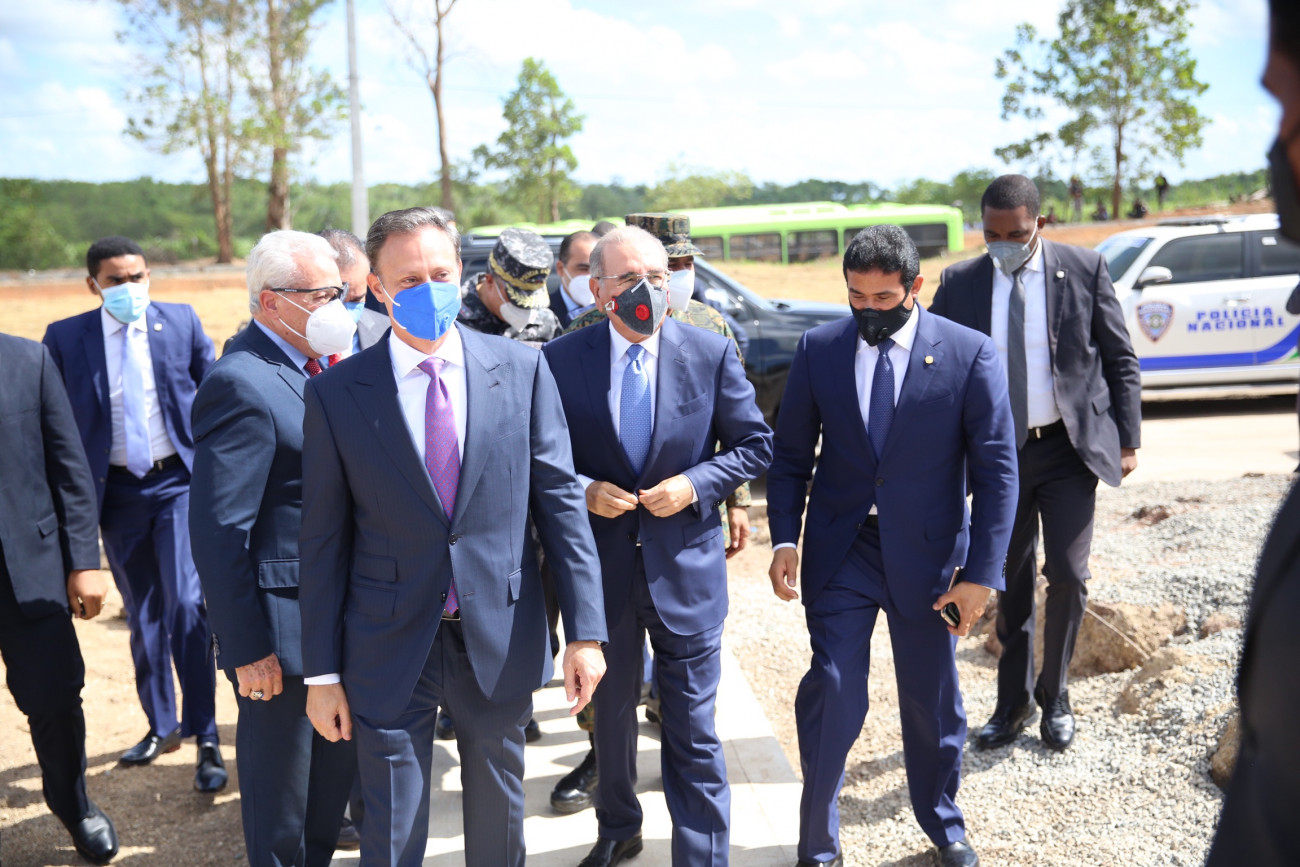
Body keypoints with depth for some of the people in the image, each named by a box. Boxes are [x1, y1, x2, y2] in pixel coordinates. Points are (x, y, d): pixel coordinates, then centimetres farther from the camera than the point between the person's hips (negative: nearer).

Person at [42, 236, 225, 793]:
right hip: (116, 490, 2)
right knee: (142, 615, 14)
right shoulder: (65, 339, -2)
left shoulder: (182, 322, -2)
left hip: (179, 481, -2)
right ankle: (162, 726, 31)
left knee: (186, 605, -13)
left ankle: (205, 738, -2)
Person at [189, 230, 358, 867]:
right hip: (283, 628, -9)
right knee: (281, 785, 10)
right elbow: (218, 532, -22)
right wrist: (246, 648, -21)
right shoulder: (241, 384, -20)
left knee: (342, 758, 23)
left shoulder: (314, 367, 8)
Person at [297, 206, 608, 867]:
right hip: (388, 653, -1)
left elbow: (559, 501, -2)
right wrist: (321, 671, -1)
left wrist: (585, 631, -5)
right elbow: (324, 540, -2)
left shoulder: (522, 370, -3)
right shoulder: (335, 394, -5)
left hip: (501, 641, 1)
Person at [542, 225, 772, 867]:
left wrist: (695, 484, -14)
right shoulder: (560, 360, -5)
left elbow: (754, 445, 1)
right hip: (601, 565, 2)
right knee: (610, 710, 22)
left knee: (692, 729, 4)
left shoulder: (711, 353, -5)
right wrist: (582, 491, -16)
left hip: (685, 567, -1)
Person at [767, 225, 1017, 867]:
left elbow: (996, 471, -6)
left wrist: (981, 574, -9)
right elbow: (791, 454, 6)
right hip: (839, 551, 1)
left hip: (927, 555, 0)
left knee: (932, 700, 13)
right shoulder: (818, 349, -1)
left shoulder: (970, 354, -8)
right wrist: (785, 539, -6)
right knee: (834, 692, -7)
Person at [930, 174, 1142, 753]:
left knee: (1067, 575, -4)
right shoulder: (959, 284, -1)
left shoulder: (1085, 270, -5)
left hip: (1069, 446, -1)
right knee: (1011, 581, 10)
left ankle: (1055, 698, 18)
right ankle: (1013, 702, 24)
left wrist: (1127, 439, -2)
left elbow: (1119, 359, 2)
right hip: (999, 450, 2)